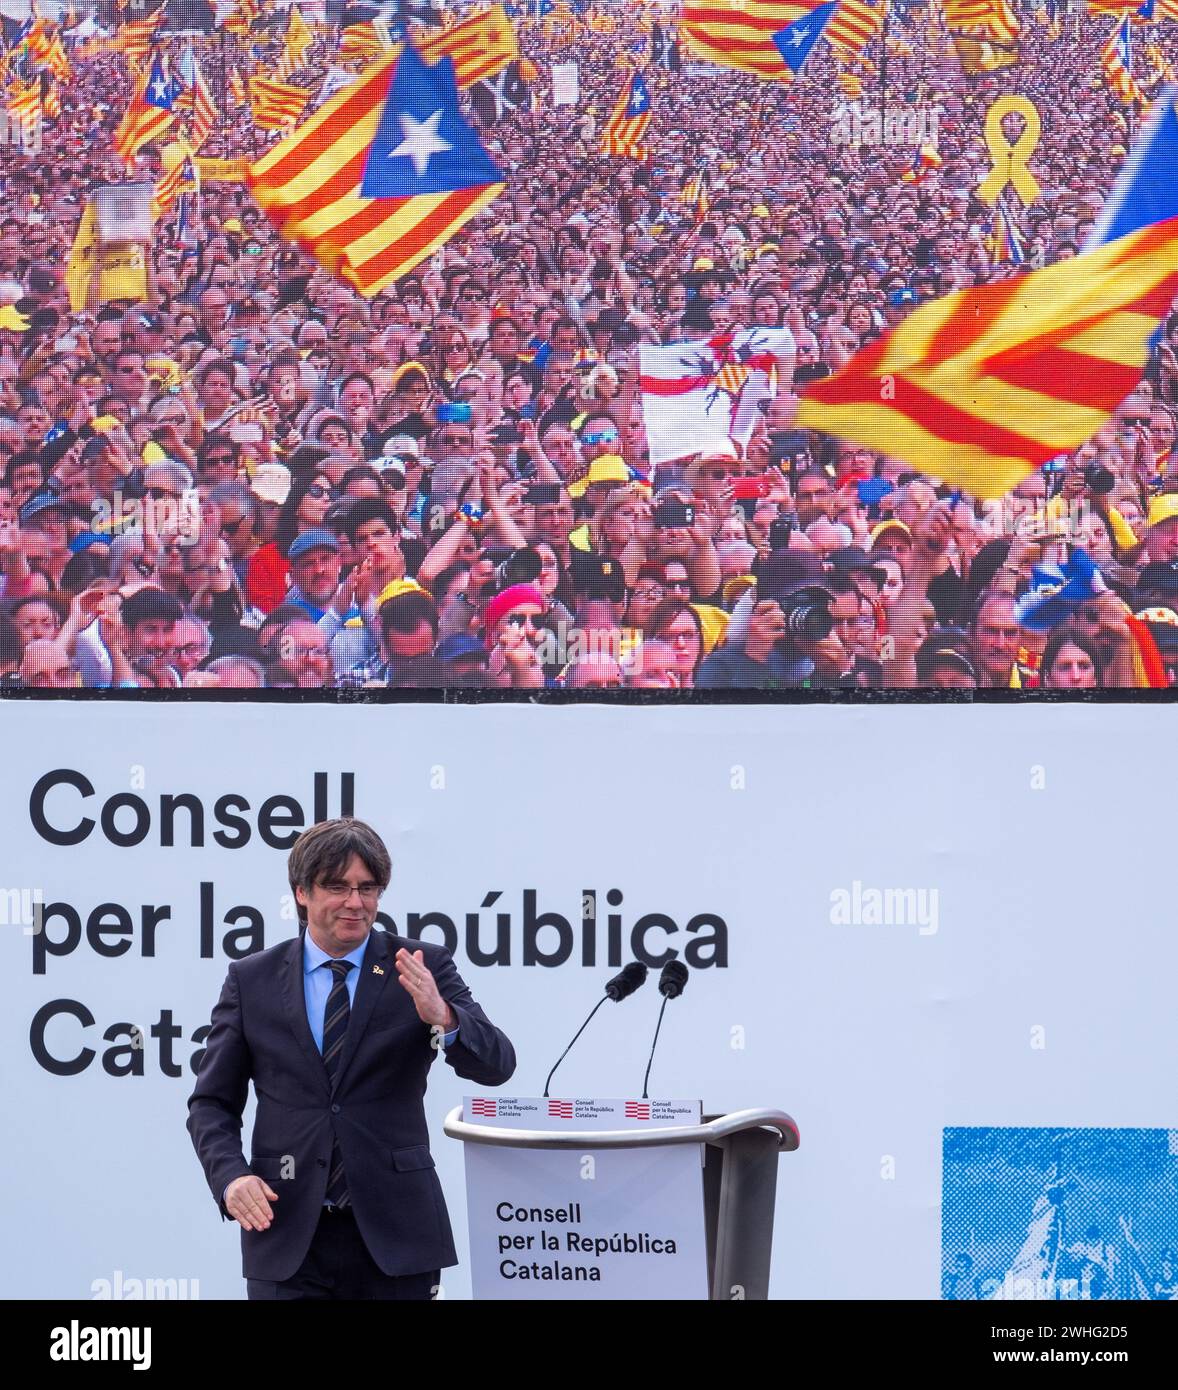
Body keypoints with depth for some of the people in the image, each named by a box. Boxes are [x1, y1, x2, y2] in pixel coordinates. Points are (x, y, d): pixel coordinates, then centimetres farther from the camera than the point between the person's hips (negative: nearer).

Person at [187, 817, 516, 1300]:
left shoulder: (420, 969, 1)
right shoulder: (251, 980, 5)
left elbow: (495, 1064, -8)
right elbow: (212, 1102, 8)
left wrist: (442, 1017, -28)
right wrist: (231, 1176, -11)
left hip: (393, 1232, 0)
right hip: (287, 1229, 0)